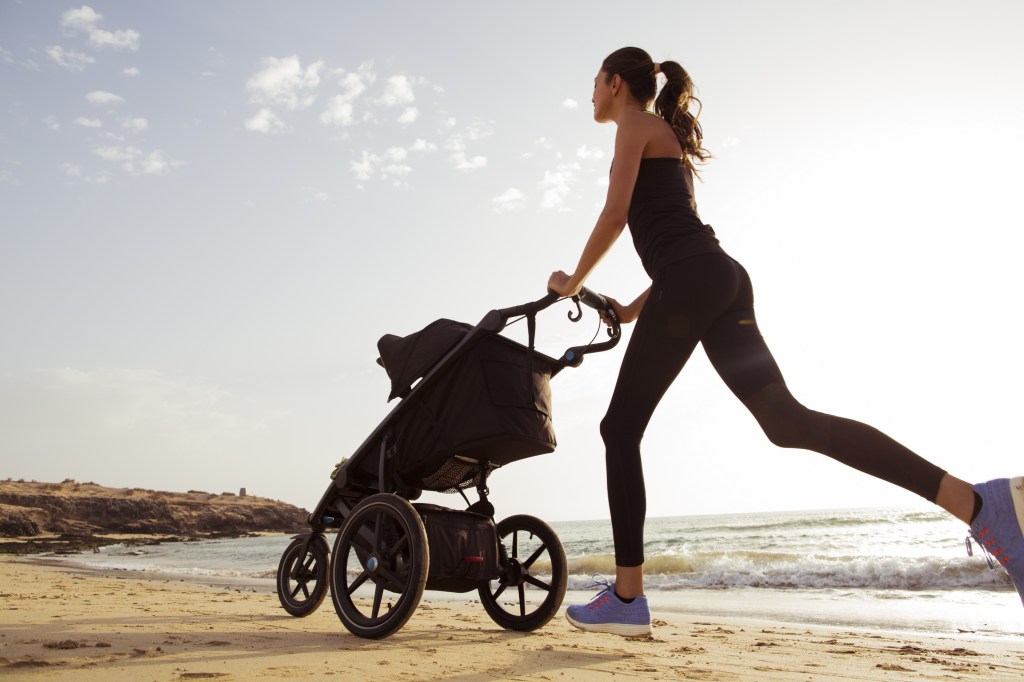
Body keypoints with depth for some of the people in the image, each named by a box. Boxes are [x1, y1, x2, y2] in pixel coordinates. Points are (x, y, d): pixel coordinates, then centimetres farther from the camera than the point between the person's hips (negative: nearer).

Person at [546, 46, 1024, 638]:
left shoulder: (637, 124, 8)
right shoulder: (667, 140, 34)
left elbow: (616, 215, -6)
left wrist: (574, 282, 7)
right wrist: (632, 310, 28)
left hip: (689, 281, -9)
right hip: (721, 278, 9)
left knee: (621, 429, -2)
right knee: (786, 418, -4)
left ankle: (627, 598, -2)